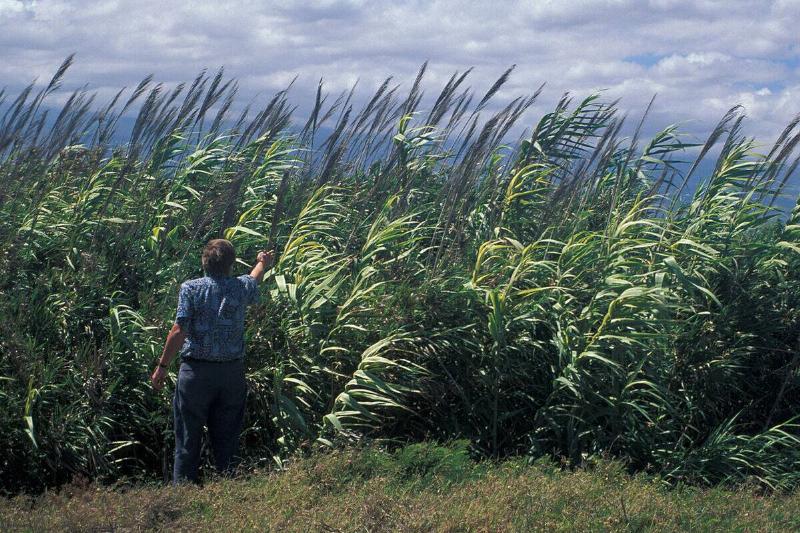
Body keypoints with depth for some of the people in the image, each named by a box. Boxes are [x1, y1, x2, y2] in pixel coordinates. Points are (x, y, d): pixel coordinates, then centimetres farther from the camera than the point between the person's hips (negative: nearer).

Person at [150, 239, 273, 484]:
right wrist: (263, 263, 49)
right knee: (227, 438, 11)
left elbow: (179, 331, -14)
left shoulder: (191, 288, -8)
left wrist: (162, 366, -6)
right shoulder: (241, 287, 2)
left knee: (188, 438, 5)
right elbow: (255, 281, 27)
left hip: (196, 371, -2)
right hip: (232, 372, 3)